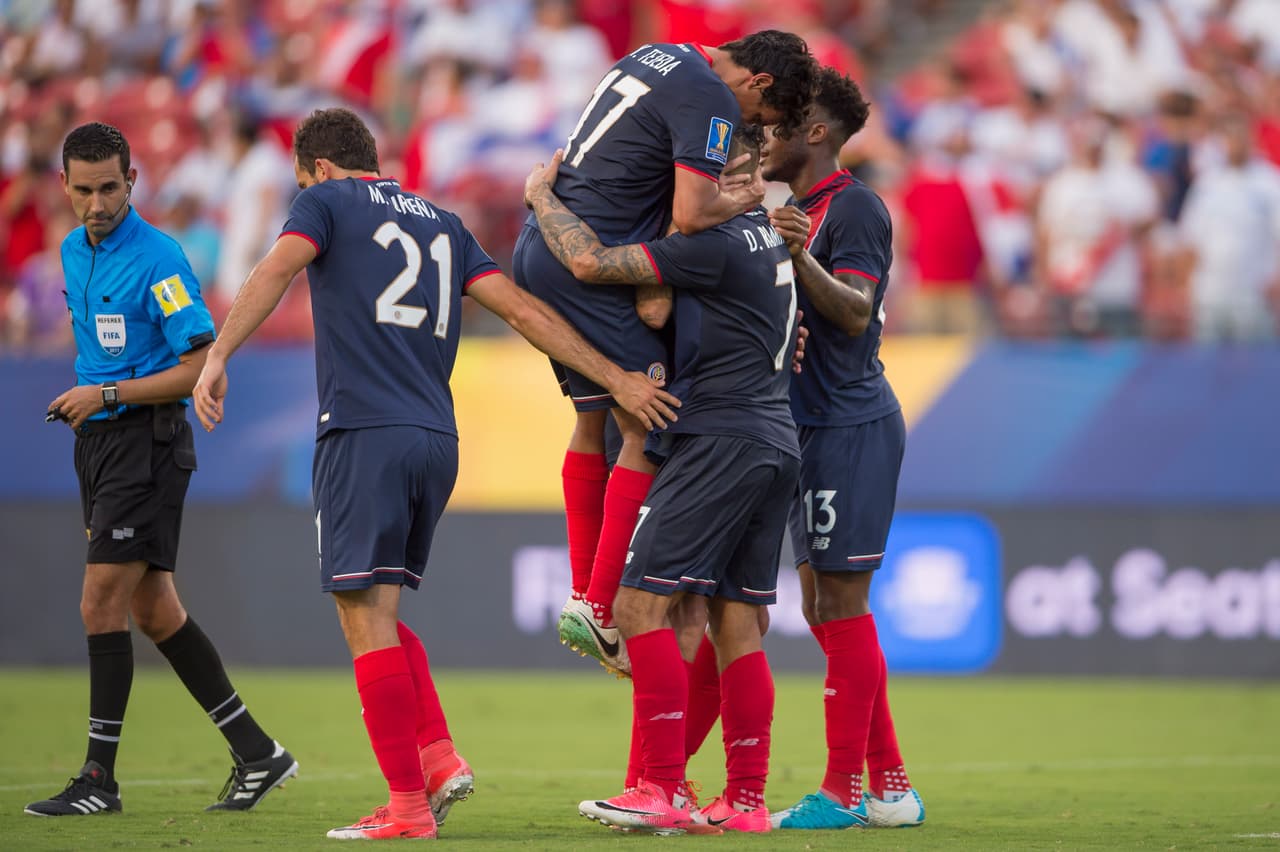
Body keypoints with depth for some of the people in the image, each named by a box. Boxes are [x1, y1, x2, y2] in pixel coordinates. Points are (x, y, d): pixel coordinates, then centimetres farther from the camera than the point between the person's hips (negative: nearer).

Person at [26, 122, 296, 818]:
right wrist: (82, 399, 12)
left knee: (102, 604, -11)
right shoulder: (72, 251, 12)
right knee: (153, 610, 9)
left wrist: (109, 395, -20)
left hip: (145, 441, -9)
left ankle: (100, 779, -6)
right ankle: (256, 753, 16)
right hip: (97, 444, 9)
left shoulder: (157, 259, -15)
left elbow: (203, 365, -17)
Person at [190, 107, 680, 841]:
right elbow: (524, 310, 14)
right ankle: (439, 758, 3)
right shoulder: (441, 223, 22)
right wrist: (617, 380, 10)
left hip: (364, 434, -6)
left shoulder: (326, 201, 7)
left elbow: (278, 269, -13)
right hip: (438, 442, 6)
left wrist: (218, 357, -21)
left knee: (367, 619, -5)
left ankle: (408, 805, -9)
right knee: (375, 616, 17)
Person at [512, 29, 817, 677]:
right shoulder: (712, 100, -13)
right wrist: (734, 204, 0)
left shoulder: (657, 57, 17)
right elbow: (690, 216, -20)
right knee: (647, 432, -7)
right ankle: (600, 611, -9)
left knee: (593, 422, 17)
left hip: (537, 251, 10)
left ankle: (582, 596, 20)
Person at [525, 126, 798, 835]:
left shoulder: (717, 245, -14)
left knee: (641, 604, -9)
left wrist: (542, 195, -1)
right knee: (737, 626, 9)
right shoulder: (767, 237, 16)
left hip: (721, 441, -9)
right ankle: (745, 801, 7)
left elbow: (590, 262, -17)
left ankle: (664, 790, -14)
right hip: (775, 441, 9)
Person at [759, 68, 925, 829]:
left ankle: (844, 791, -5)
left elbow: (855, 311, -21)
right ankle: (890, 787, 14)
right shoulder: (796, 211, 18)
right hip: (816, 428, 10)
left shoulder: (855, 207, -10)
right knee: (824, 609, 10)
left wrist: (802, 259, -35)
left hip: (851, 426, -10)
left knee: (841, 606, -8)